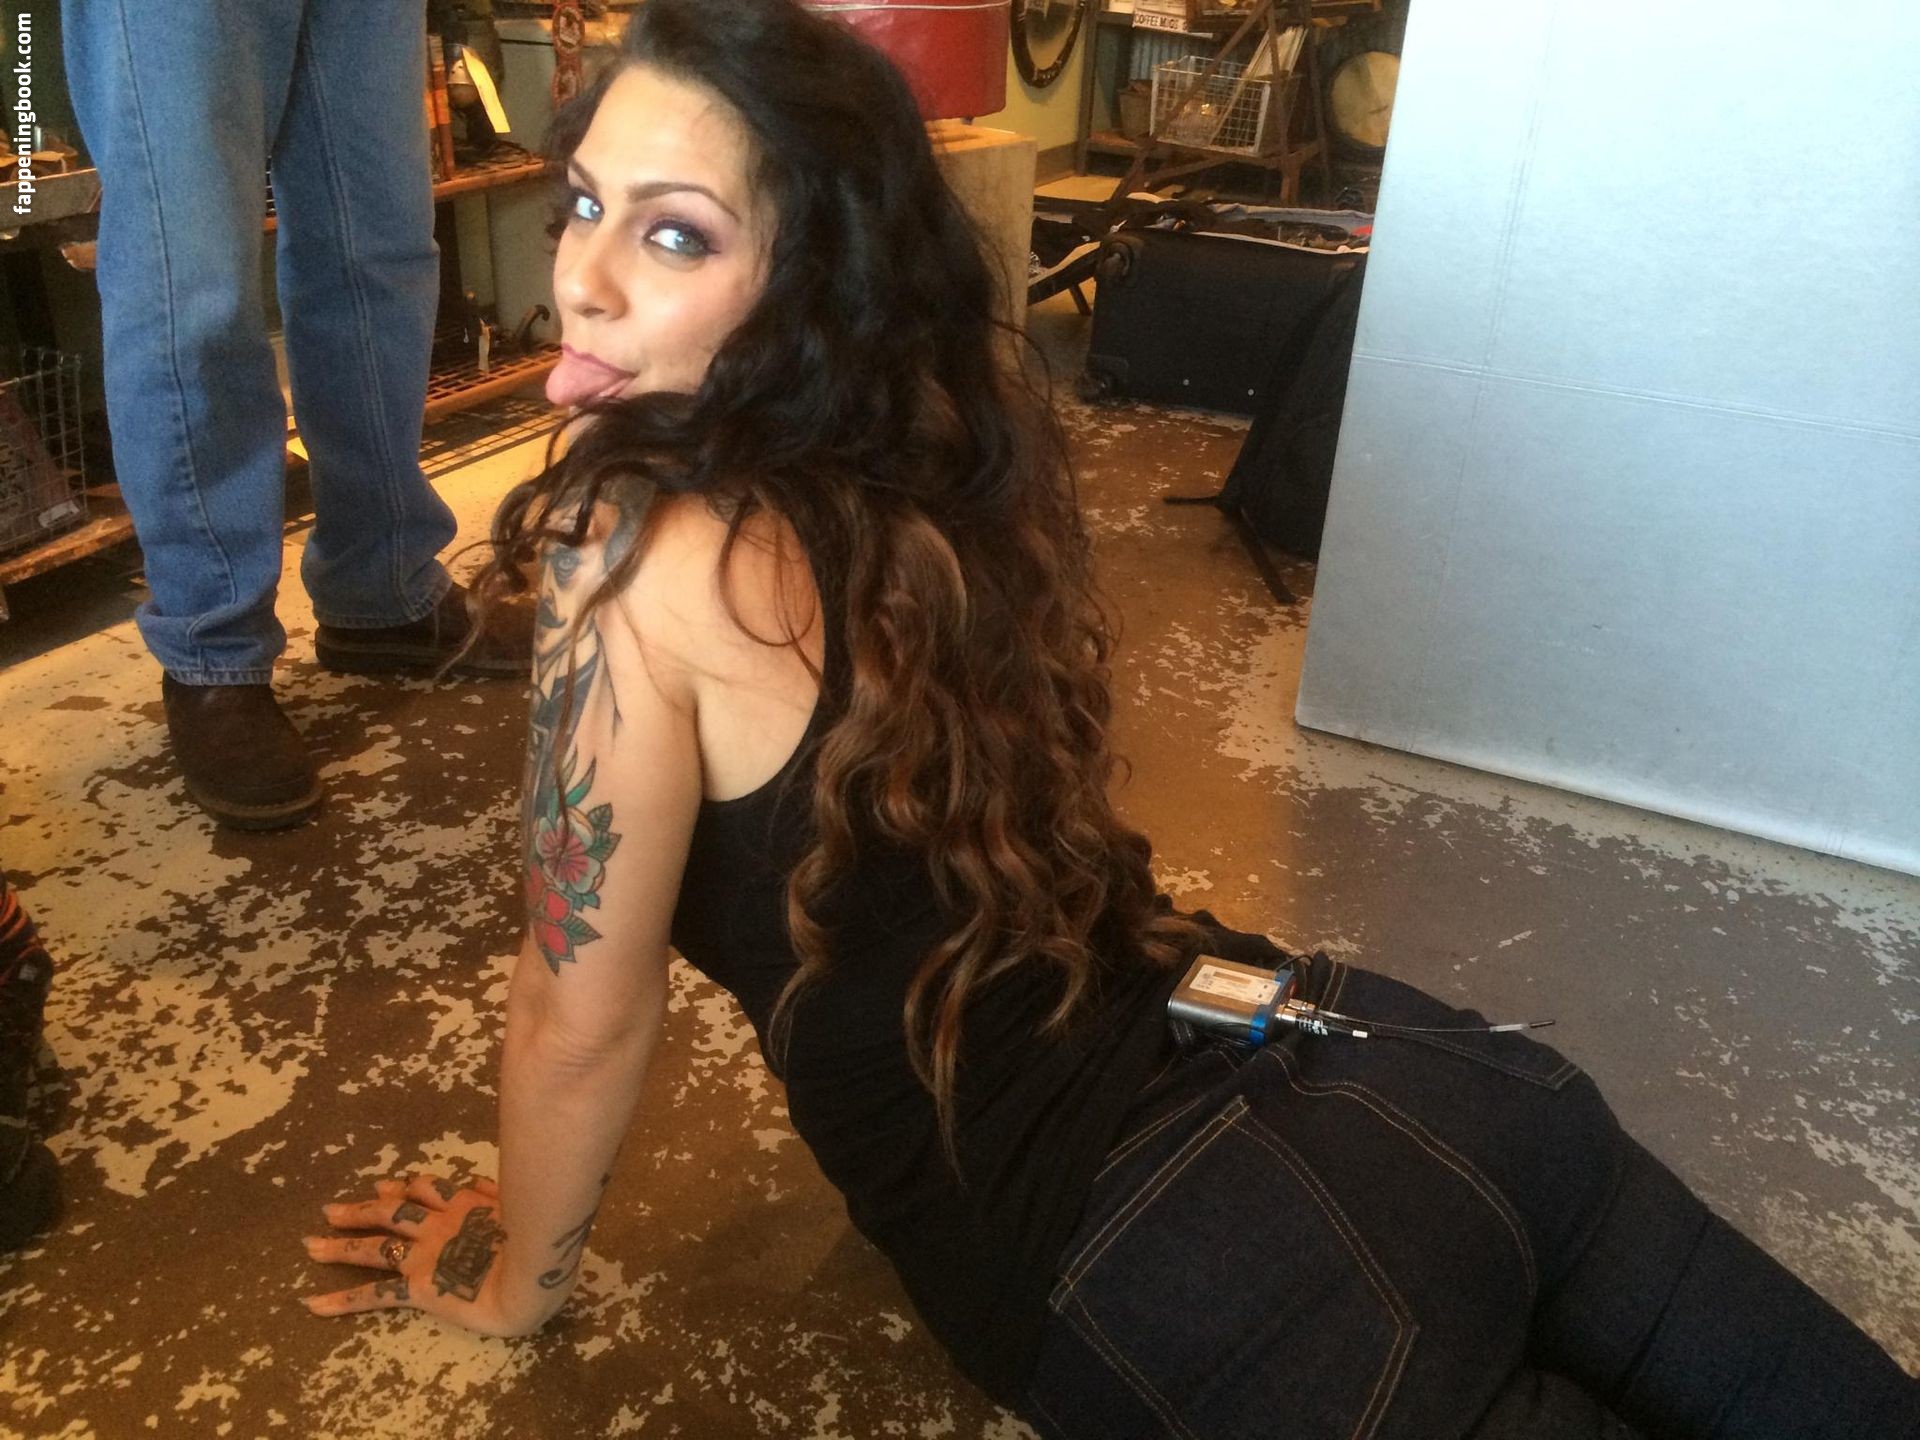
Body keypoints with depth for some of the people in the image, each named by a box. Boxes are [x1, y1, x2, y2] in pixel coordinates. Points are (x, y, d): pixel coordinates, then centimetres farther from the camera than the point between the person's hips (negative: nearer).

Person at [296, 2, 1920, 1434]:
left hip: (1195, 1281, -7)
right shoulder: (949, 447, 6)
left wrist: (515, 1276, 9)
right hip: (1377, 1075, 7)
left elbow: (582, 1021, -8)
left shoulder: (641, 554, -17)